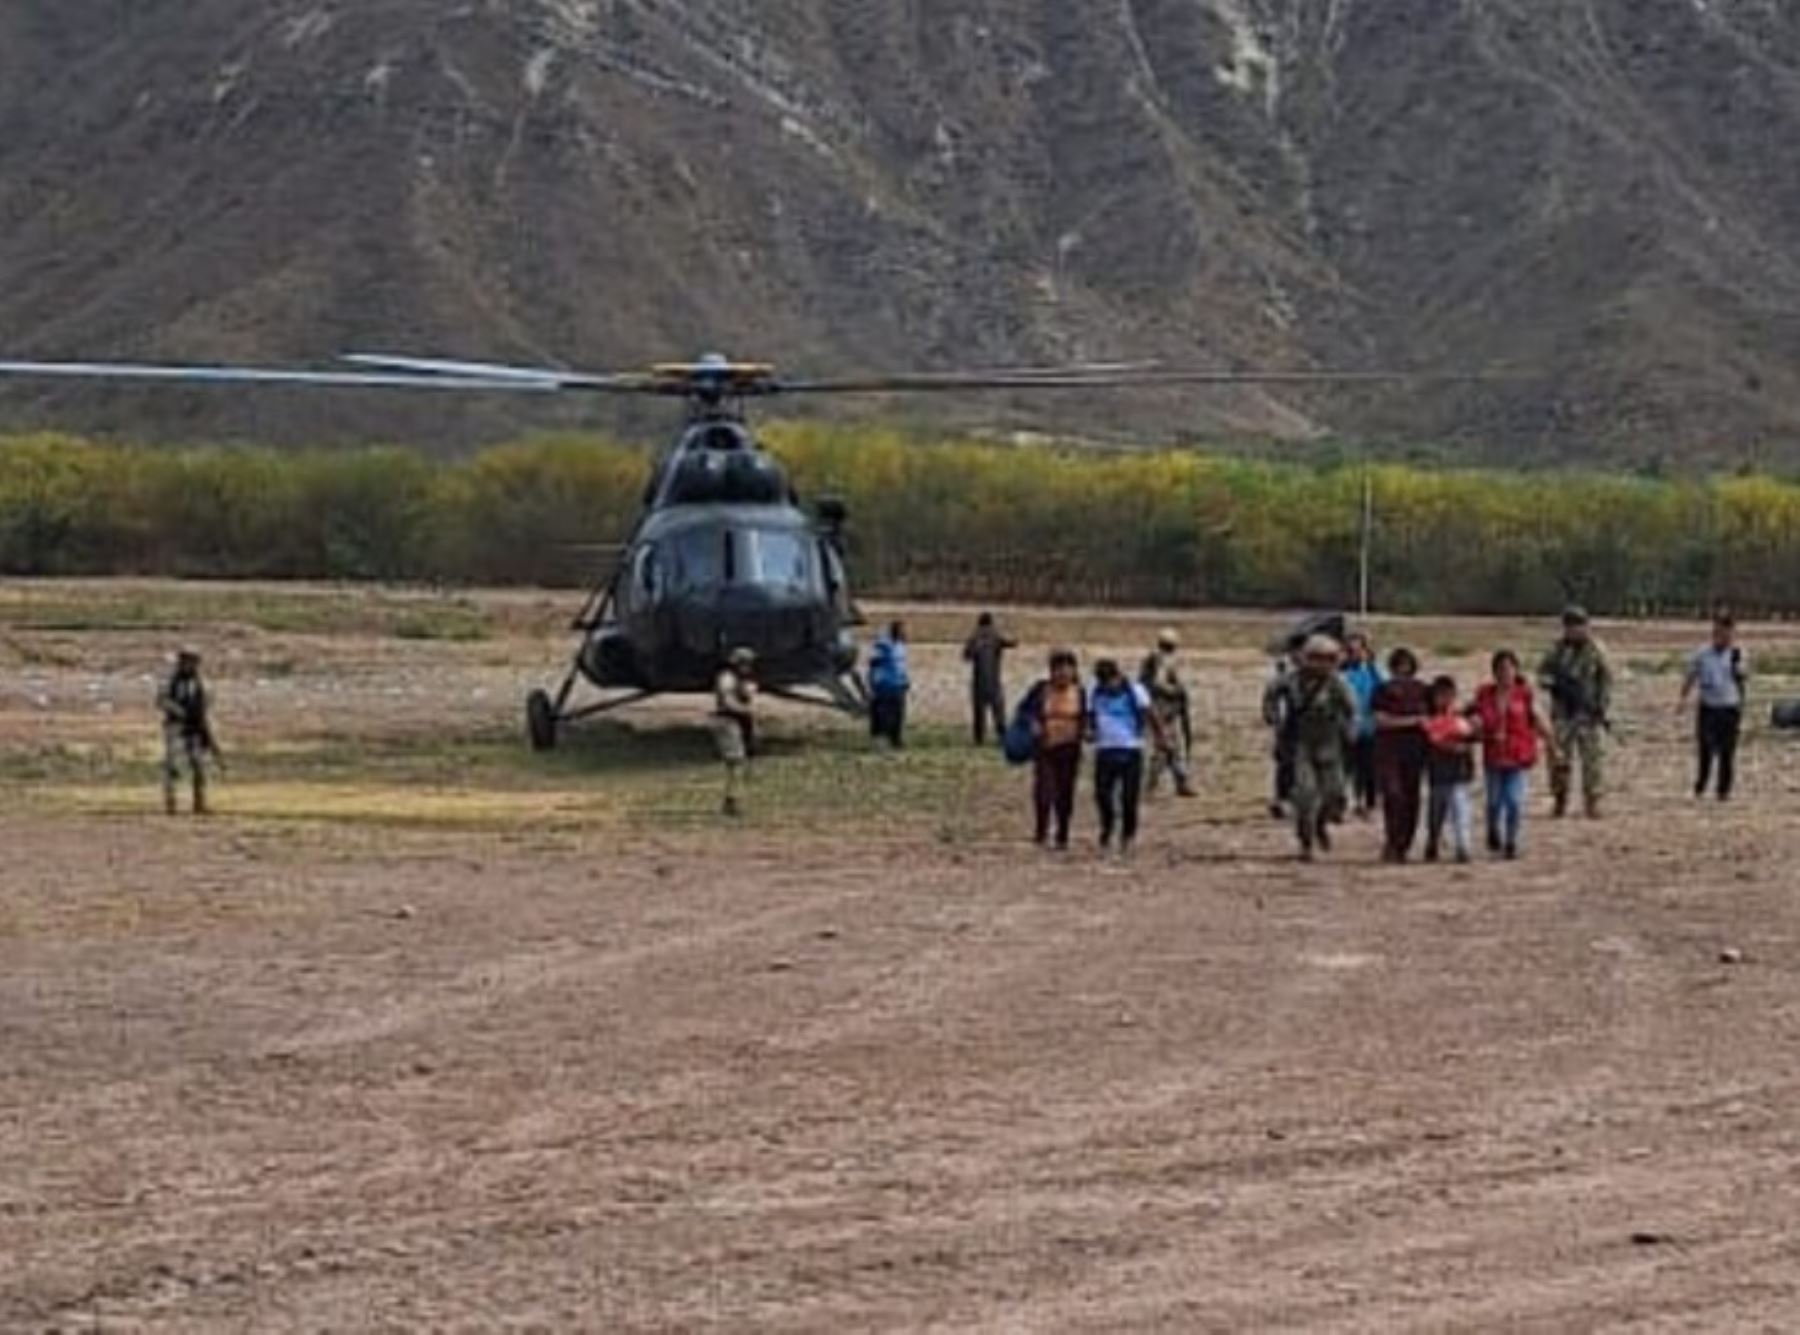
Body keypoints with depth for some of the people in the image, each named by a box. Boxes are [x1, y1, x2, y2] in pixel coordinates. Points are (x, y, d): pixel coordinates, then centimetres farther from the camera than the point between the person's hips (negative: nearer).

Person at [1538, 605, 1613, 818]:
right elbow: (1542, 674, 9)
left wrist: (1605, 710, -6)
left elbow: (1606, 681, 0)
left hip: (1588, 712, -2)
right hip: (1563, 712, 2)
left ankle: (1592, 803, 2)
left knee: (1593, 757, -4)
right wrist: (1555, 684, -13)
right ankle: (1560, 801, 12)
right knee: (1560, 757, 1)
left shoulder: (1595, 650, -2)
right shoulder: (1557, 649, 4)